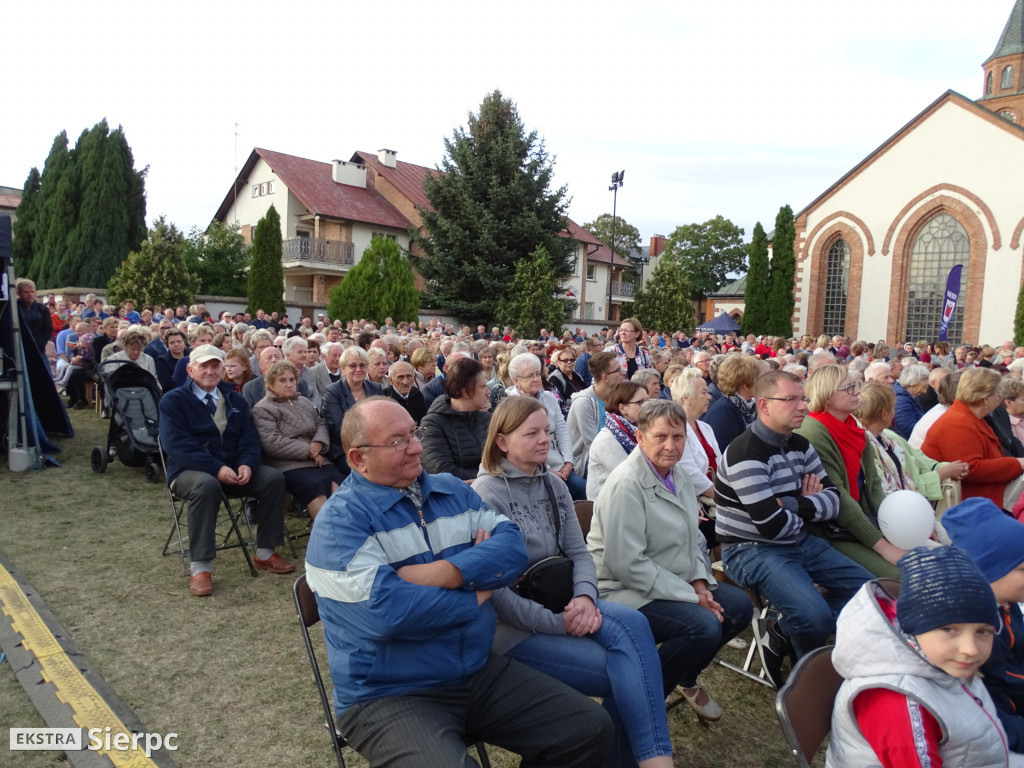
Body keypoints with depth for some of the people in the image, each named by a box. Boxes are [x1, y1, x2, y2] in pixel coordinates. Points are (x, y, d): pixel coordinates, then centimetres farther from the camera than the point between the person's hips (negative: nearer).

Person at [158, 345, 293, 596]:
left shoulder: (236, 401, 14)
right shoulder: (173, 401, -1)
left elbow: (249, 439, 6)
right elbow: (176, 445, -14)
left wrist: (247, 464, -17)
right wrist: (217, 468, -25)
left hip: (232, 469, 5)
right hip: (189, 471, -4)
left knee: (273, 478, -18)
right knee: (207, 485, -38)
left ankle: (265, 554, -7)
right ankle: (200, 568, -30)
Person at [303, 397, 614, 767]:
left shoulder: (452, 490, 7)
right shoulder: (340, 521, -13)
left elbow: (512, 546, -5)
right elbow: (384, 610, -26)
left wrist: (447, 573, -22)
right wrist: (474, 597, -12)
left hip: (482, 671, 6)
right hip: (389, 696, -5)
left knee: (592, 728, 1)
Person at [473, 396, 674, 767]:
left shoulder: (553, 485, 8)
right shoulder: (486, 495, -14)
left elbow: (578, 551, 6)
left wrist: (584, 596, -15)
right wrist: (558, 623, -20)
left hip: (557, 603, 6)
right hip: (513, 626, -6)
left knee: (632, 623, -22)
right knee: (625, 669, -20)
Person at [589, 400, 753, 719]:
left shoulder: (679, 475, 8)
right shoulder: (626, 485, -23)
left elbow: (694, 538, 16)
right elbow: (628, 565, -25)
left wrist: (700, 584, -2)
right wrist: (690, 596, -20)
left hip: (678, 583, 10)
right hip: (627, 592, -9)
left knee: (739, 606, 2)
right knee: (704, 626, -27)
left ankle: (686, 680, 23)